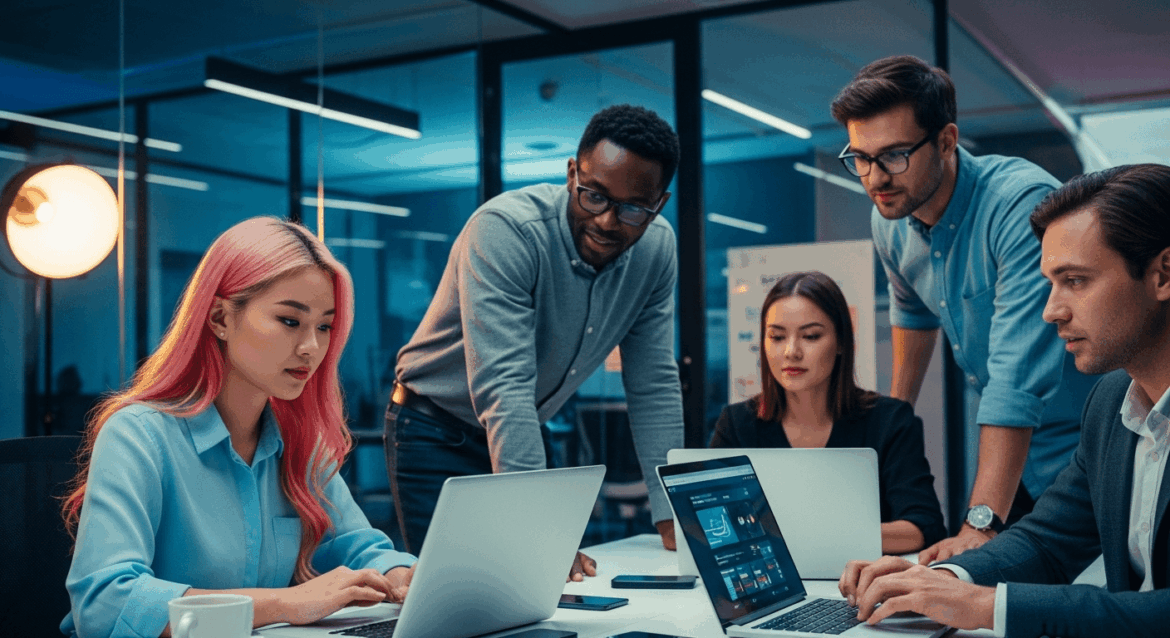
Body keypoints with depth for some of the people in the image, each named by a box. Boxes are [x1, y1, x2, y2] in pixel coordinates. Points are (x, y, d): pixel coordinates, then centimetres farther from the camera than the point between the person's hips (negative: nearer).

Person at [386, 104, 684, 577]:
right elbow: (502, 386, -37)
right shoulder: (506, 230, -29)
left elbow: (653, 387, -5)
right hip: (436, 435, -5)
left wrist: (672, 522, -10)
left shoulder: (657, 250, -10)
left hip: (527, 435, 5)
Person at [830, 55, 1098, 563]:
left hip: (1073, 442, -6)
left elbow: (1018, 383, -35)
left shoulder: (1023, 204, -28)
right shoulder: (889, 220, -5)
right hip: (993, 442, 6)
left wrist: (981, 523, -39)